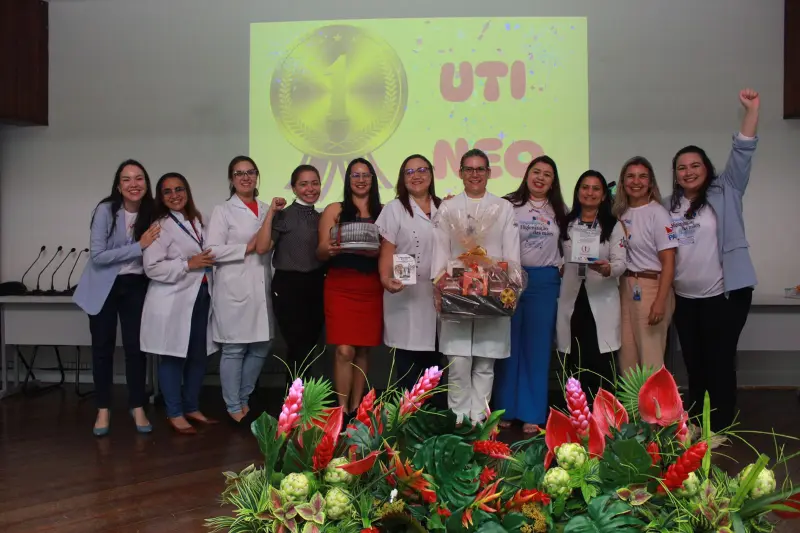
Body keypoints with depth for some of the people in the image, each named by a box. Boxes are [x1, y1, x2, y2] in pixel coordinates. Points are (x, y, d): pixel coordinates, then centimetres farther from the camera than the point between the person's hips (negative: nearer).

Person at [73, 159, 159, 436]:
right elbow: (97, 255, -21)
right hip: (104, 287, -2)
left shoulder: (151, 214, -5)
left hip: (136, 286, 2)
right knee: (103, 347, 4)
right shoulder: (106, 210, -16)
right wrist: (138, 247, -25)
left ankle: (138, 408, 14)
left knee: (135, 346, 2)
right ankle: (103, 410, 16)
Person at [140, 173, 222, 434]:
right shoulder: (160, 226, -10)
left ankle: (192, 408, 25)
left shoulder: (197, 221, 14)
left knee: (199, 356, 11)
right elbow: (152, 267, -18)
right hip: (173, 301, -7)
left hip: (200, 297, 7)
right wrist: (188, 265, -19)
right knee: (173, 357, 1)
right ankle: (175, 413, 12)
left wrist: (208, 261, 8)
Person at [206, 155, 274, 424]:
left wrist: (269, 245, 5)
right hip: (234, 288, -5)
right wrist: (247, 248, -13)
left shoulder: (267, 210, 15)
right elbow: (213, 251, -8)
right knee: (234, 348, -1)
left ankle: (244, 399, 24)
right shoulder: (222, 211, 0)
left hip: (261, 287, 5)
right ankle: (233, 407, 11)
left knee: (261, 346, 7)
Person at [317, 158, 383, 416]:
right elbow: (320, 252, 0)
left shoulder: (383, 211, 9)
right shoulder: (334, 210, 4)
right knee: (344, 350, -9)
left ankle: (356, 407, 18)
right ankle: (342, 410, 0)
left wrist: (374, 250, -19)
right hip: (341, 286, -2)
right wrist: (330, 250, -23)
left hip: (371, 287, 2)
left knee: (363, 350, 7)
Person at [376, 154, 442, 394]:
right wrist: (386, 279, -25)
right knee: (407, 360, -3)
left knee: (433, 359, 8)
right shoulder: (394, 209, 1)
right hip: (406, 294, -4)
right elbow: (387, 250, -7)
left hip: (437, 294, 4)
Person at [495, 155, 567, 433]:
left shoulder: (559, 211, 10)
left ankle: (532, 413, 12)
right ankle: (504, 409, 14)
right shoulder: (509, 205, -1)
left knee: (537, 347, 5)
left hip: (545, 282, 3)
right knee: (509, 345, 4)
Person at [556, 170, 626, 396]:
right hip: (571, 301, 2)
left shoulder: (613, 225, 3)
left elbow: (621, 262, -6)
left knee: (601, 365, -5)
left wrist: (608, 269, -26)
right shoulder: (565, 224, 10)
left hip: (601, 302, -2)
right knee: (574, 366, 5)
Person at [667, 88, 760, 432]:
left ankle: (719, 430, 11)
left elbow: (742, 153, -8)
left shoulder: (724, 193, 0)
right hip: (685, 298, 5)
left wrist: (751, 110, -15)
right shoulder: (669, 207, 10)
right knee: (693, 363, 13)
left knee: (719, 362, 1)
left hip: (725, 295, -4)